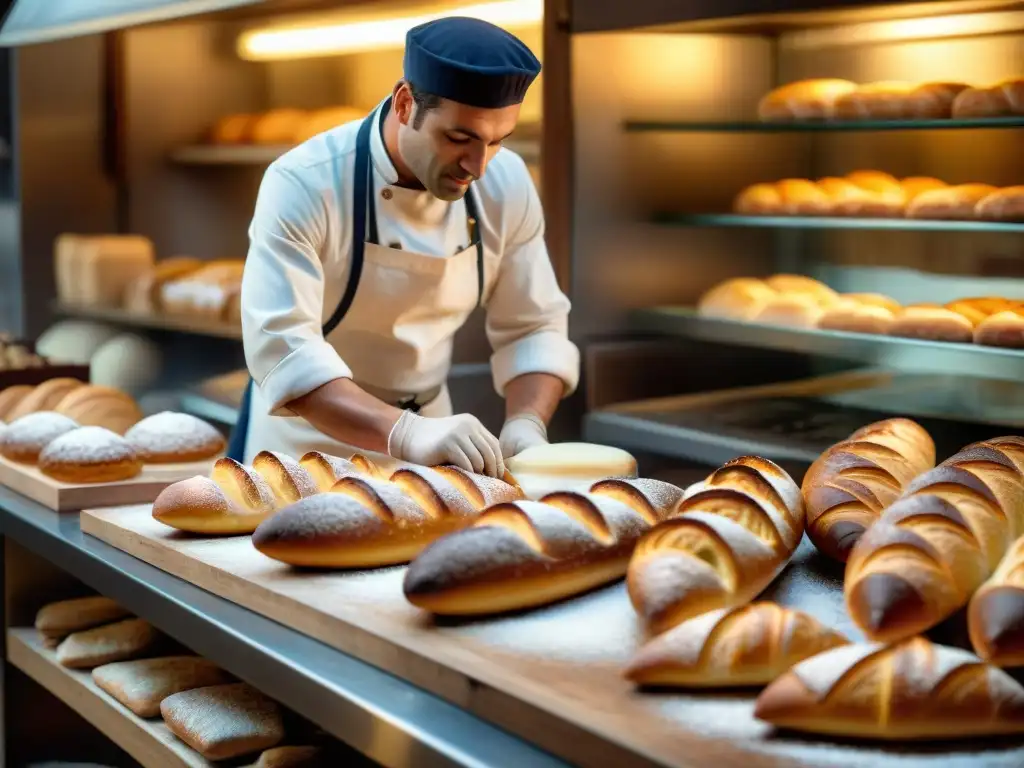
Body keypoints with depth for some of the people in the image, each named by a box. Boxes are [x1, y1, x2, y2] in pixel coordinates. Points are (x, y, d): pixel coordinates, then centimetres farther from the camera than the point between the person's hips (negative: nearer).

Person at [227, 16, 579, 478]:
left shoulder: (506, 185, -11)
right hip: (309, 436, -3)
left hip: (424, 428, 3)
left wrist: (526, 425, -20)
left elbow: (531, 329, -3)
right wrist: (405, 434, -44)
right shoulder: (304, 183, -24)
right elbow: (281, 345, -32)